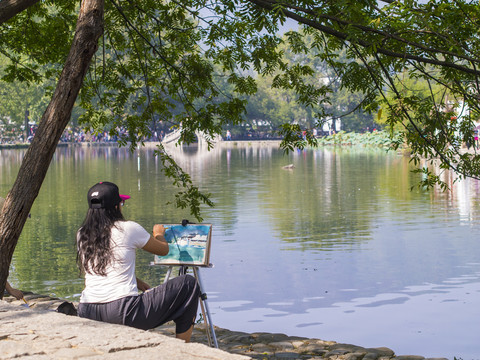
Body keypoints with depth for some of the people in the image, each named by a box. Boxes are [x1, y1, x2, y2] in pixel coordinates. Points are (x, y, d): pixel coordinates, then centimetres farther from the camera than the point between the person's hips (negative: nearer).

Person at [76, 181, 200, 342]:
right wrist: (159, 234, 33)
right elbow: (163, 250, 11)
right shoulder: (128, 228, -5)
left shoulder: (82, 234, 10)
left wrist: (144, 287, 26)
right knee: (189, 284, 7)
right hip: (123, 314, -7)